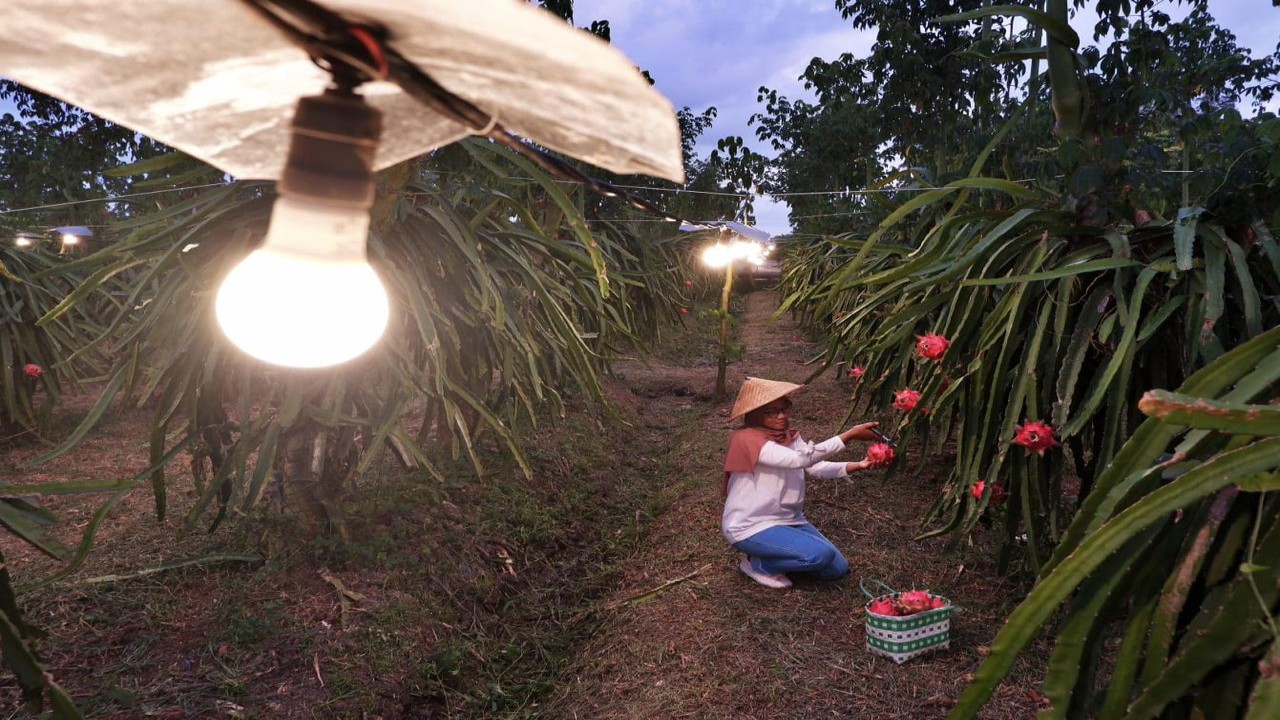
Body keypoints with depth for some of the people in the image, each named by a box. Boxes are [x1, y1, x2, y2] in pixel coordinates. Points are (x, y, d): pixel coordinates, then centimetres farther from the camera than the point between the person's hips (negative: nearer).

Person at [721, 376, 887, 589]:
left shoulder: (788, 435, 4)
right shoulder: (747, 439, -24)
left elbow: (818, 467, -4)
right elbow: (800, 459, -32)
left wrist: (856, 466, -22)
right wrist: (851, 434, -34)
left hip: (787, 519, 8)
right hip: (750, 527, -8)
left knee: (837, 569, 6)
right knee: (821, 554, -25)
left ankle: (775, 553, 19)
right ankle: (758, 564, -2)